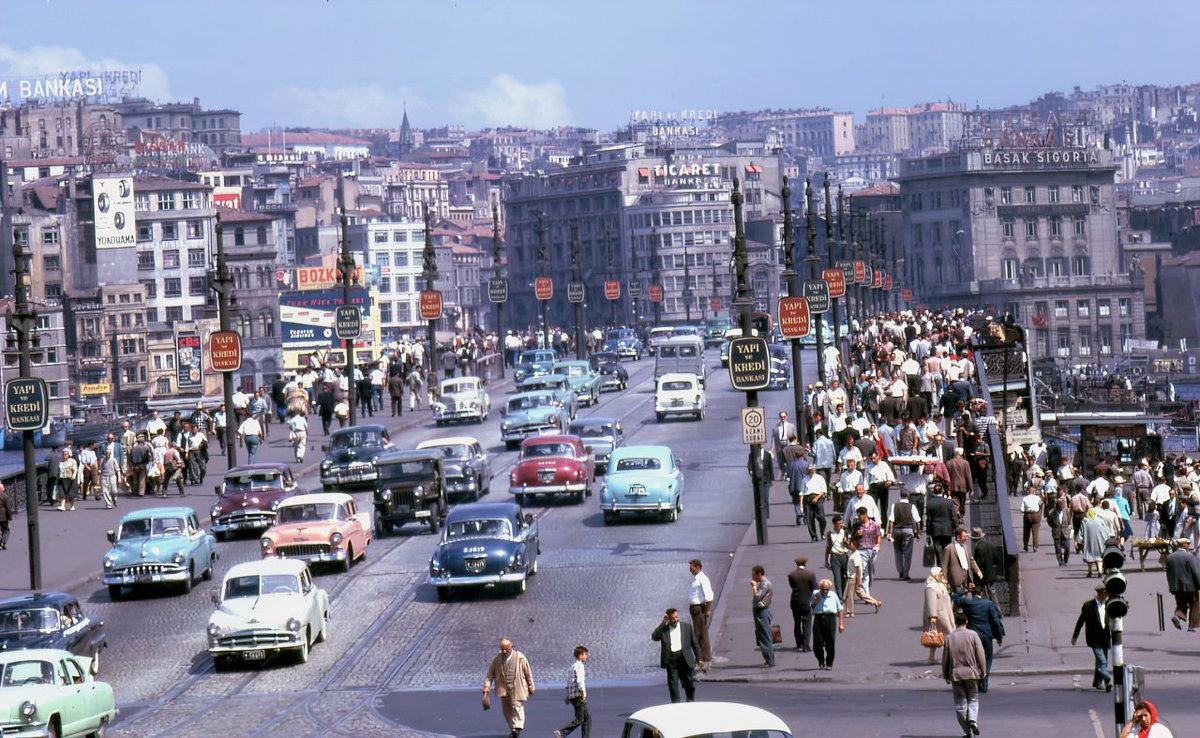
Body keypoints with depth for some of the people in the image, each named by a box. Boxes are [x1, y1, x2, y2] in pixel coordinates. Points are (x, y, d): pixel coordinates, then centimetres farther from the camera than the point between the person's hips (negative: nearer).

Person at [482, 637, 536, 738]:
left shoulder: (520, 658, -3)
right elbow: (490, 673, 4)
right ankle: (512, 729, 15)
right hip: (504, 688, 3)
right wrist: (486, 687, -7)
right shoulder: (497, 659, 3)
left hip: (517, 688, -3)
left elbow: (528, 673, 3)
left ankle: (517, 727, -17)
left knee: (517, 706, -14)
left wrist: (530, 687, 6)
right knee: (506, 709, 6)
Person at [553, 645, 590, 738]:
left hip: (572, 695, 10)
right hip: (579, 695, -10)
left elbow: (568, 681, 22)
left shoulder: (573, 666, 19)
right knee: (579, 719, -10)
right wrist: (583, 692, -21)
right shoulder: (580, 666, -9)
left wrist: (568, 696, 25)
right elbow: (580, 680, -21)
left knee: (587, 718, 11)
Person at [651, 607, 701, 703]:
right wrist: (663, 623, -13)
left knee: (689, 683, 8)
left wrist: (699, 658, 8)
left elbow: (695, 643, 11)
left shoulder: (687, 627, 8)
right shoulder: (663, 629, 6)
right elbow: (654, 637, -12)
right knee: (673, 683, -4)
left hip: (684, 658, 1)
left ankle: (691, 702, 28)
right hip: (671, 659, 0)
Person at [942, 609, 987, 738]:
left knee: (960, 703, 6)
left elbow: (945, 658, 3)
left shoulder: (949, 637, -1)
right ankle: (972, 719, -17)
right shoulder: (973, 635, -5)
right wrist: (983, 672, 3)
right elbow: (980, 655, -6)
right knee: (973, 699, 11)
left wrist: (946, 675, 12)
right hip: (971, 673, -1)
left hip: (955, 674, 1)